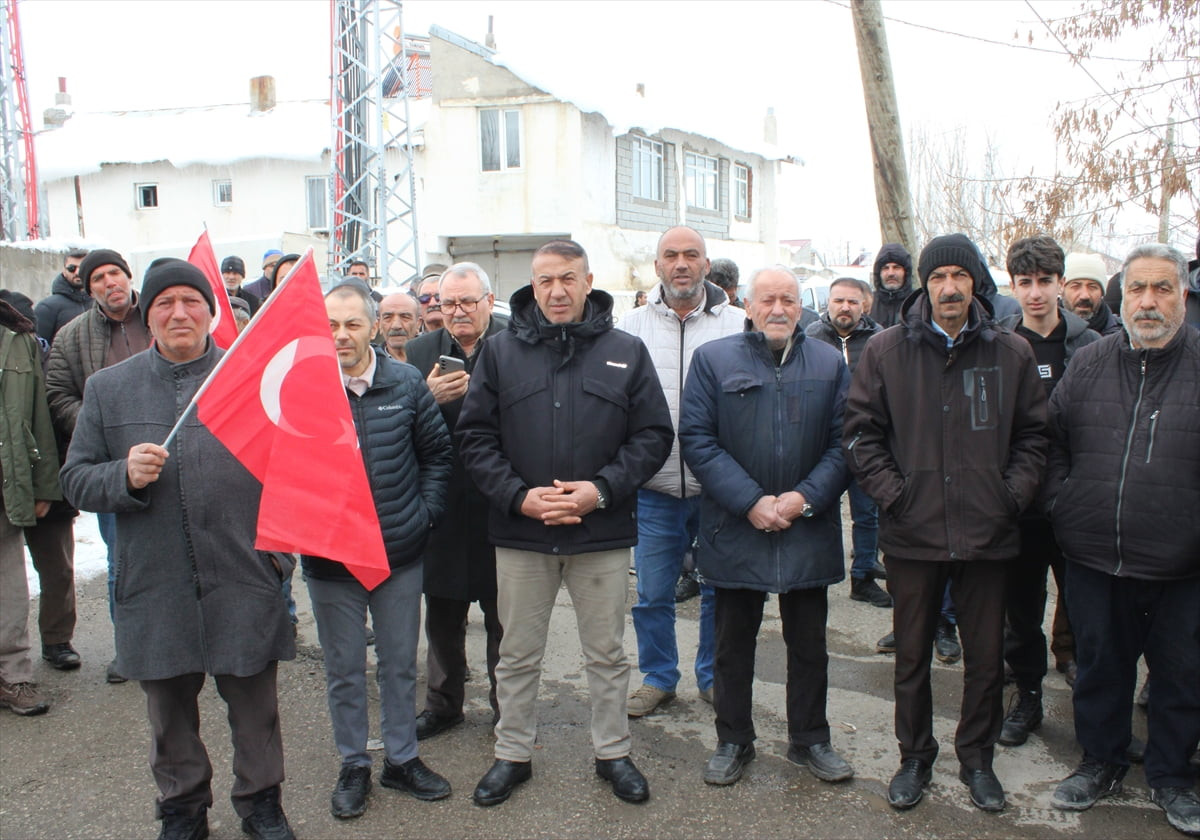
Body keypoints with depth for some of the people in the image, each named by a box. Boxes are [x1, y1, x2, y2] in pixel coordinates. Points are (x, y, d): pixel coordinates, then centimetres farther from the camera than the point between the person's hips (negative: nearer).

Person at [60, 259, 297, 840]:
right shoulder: (109, 388, 6)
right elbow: (75, 480, 6)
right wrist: (125, 476, -14)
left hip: (243, 581, -1)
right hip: (155, 588, 2)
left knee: (254, 709, 12)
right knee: (170, 714, 18)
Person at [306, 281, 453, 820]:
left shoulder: (405, 383, -3)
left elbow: (436, 452, 7)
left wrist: (425, 513, 1)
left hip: (400, 554, 2)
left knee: (400, 663, 15)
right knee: (343, 669, 13)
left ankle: (402, 759, 33)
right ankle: (353, 766, 31)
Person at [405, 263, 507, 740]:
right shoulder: (420, 352, 6)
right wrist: (428, 399, -17)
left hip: (499, 501, -3)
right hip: (442, 504, 3)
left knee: (503, 618, 11)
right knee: (442, 616, 17)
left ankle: (507, 709, 28)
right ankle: (443, 704, 35)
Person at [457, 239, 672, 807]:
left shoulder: (626, 352, 1)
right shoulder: (500, 351, 2)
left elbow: (654, 435, 0)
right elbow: (475, 437, 0)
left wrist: (602, 489, -13)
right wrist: (517, 495, -13)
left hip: (603, 532, 0)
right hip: (520, 532, 1)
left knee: (607, 653, 14)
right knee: (518, 654, 14)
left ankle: (612, 751, 33)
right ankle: (512, 755, 32)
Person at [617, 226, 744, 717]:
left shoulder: (738, 325, -1)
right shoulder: (632, 328, 3)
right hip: (655, 490, 1)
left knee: (720, 591, 13)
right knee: (652, 593, 10)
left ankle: (714, 676, 32)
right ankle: (657, 677, 30)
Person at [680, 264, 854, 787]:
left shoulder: (829, 363, 5)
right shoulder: (713, 360, -1)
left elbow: (843, 442, 1)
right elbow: (697, 439, -8)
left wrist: (806, 497, -13)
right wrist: (750, 502, -15)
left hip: (809, 529, 2)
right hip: (735, 529, -1)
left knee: (809, 642, 14)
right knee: (734, 643, 12)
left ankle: (810, 740, 31)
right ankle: (733, 741, 28)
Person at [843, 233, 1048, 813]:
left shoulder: (1012, 354, 3)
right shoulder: (886, 351, -1)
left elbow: (1032, 434, 9)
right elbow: (861, 432, 0)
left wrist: (1014, 494, -3)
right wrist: (892, 493, -9)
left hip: (987, 536, 1)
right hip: (912, 533, -1)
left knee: (986, 657, 12)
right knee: (912, 656, 12)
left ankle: (977, 759, 33)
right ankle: (915, 757, 31)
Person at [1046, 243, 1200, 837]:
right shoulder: (1088, 364, 3)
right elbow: (1051, 440, 11)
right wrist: (1062, 504, 2)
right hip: (1094, 557, 2)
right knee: (1099, 665, 16)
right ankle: (1101, 763, 36)